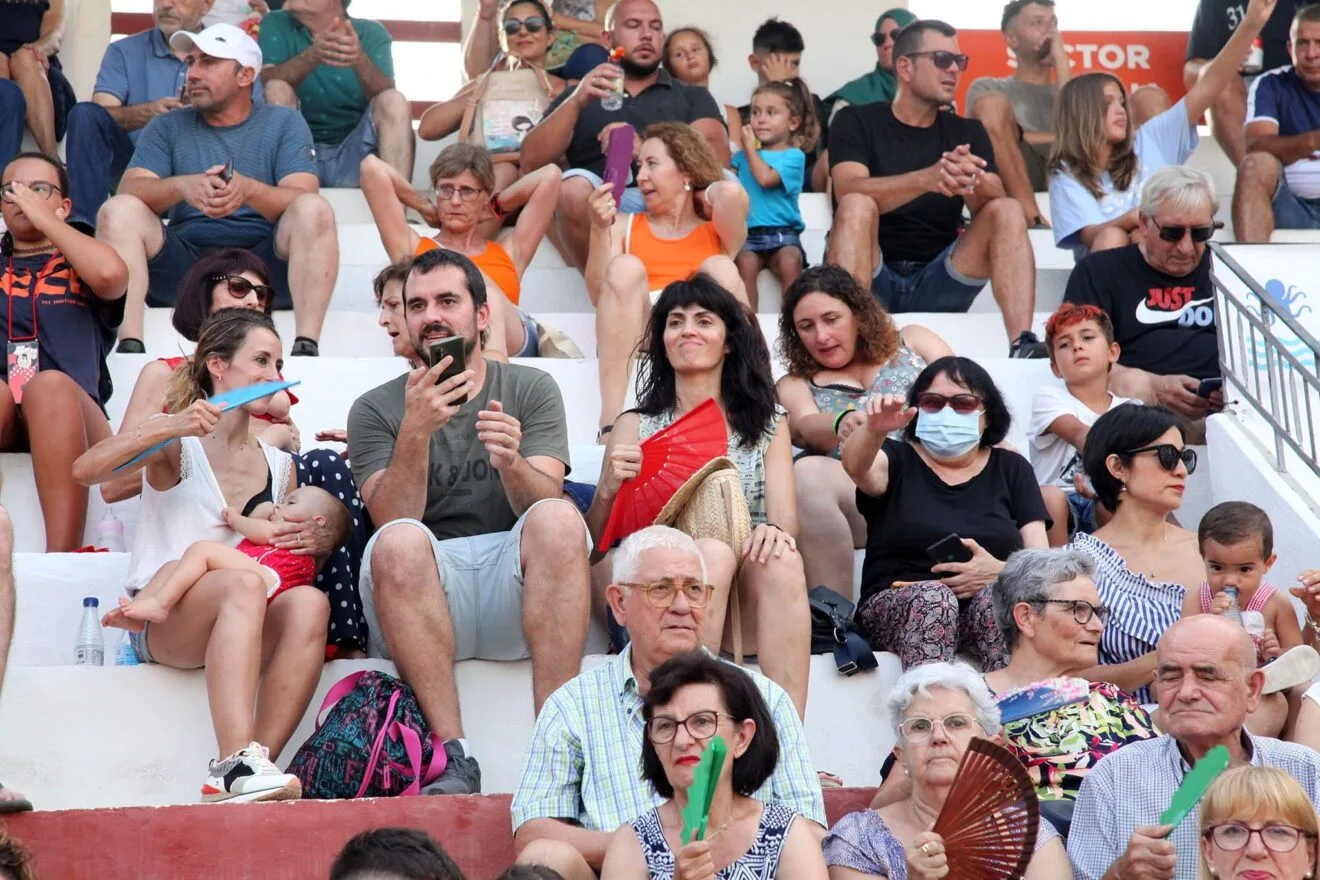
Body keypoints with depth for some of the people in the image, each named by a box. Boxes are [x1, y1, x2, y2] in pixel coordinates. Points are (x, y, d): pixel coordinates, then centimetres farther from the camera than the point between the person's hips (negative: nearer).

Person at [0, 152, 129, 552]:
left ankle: (61, 560, -50)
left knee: (52, 385, -36)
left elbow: (112, 275, -4)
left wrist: (44, 219, 6)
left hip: (68, 419, -1)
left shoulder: (81, 266, 23)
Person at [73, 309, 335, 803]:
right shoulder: (179, 445, 3)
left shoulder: (279, 466, 18)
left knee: (309, 603, -30)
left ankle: (247, 770, -36)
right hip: (161, 623, -4)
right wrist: (166, 429, -24)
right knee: (244, 582, -37)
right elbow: (84, 470, -13)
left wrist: (320, 542, 2)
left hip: (246, 630, 4)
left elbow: (290, 553, 25)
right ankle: (237, 764, -51)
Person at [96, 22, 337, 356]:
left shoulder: (284, 124, 10)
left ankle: (306, 348, -37)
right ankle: (129, 347, -33)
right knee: (118, 210, -21)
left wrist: (249, 190, -28)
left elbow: (302, 201, -6)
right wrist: (182, 187, -25)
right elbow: (129, 190, -2)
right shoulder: (167, 128, 15)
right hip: (183, 265, 2)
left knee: (315, 209, -28)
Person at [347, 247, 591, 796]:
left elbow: (543, 504, -3)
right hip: (422, 605, 0)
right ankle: (452, 756, -35)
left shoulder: (531, 390, 13)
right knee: (400, 542, -32)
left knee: (559, 520, -29)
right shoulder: (376, 410, 11)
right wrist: (416, 431, -19)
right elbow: (394, 521, -5)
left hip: (515, 595, 1)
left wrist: (511, 464, -26)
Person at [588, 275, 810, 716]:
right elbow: (599, 540, 10)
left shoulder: (768, 423, 21)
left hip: (752, 608, 1)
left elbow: (786, 517, 6)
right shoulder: (636, 426, 17)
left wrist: (774, 530, -19)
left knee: (782, 560, -32)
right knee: (714, 551, -33)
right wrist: (608, 491, -12)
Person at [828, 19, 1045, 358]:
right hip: (872, 278, -3)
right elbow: (849, 191, -21)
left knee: (1009, 211, -16)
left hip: (939, 283, 3)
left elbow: (994, 204, -7)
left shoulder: (968, 132, 10)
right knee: (857, 206, -29)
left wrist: (975, 183, -33)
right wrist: (927, 179, -38)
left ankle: (1022, 345, -33)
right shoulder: (857, 122, 0)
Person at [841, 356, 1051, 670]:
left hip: (991, 600, 2)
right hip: (899, 603, -1)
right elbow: (856, 466, -13)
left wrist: (1000, 571, -14)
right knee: (934, 597, -35)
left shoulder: (1011, 468, 19)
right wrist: (873, 430, -37)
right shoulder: (898, 459, 13)